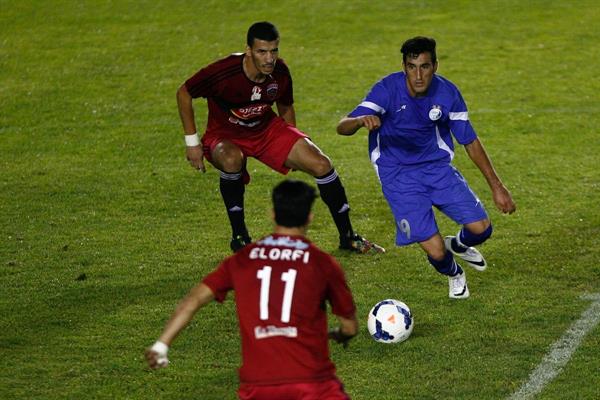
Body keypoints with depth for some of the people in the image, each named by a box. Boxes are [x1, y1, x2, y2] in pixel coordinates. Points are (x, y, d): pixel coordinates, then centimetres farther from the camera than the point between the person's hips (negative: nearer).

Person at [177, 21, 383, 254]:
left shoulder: (280, 73, -14)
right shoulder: (222, 72, -29)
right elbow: (184, 93, -14)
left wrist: (293, 148, 9)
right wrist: (192, 142, -13)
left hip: (267, 129, 4)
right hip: (224, 136, -4)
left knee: (322, 164, -10)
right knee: (232, 160, -41)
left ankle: (347, 237, 7)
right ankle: (239, 237, -22)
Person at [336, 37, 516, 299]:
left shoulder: (447, 93, -11)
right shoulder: (388, 89, -21)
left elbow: (470, 142, 2)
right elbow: (342, 127, -27)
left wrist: (497, 187, 3)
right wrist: (361, 120, -51)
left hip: (437, 166, 3)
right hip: (398, 175, -3)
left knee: (481, 229, -10)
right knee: (436, 252, -14)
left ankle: (460, 245, 30)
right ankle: (453, 275, 25)